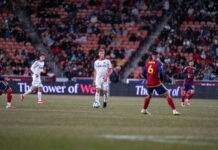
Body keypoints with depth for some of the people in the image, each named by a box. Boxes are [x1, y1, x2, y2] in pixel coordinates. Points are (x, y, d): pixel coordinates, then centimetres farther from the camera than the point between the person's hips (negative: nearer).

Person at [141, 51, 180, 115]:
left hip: (149, 83, 5)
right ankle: (174, 110, -11)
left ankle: (144, 109, 36)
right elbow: (160, 73, -17)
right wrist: (161, 79, 2)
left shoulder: (147, 63, 8)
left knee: (149, 95, 31)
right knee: (167, 95, 0)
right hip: (156, 83, -5)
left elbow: (143, 73, 11)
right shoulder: (158, 63, -6)